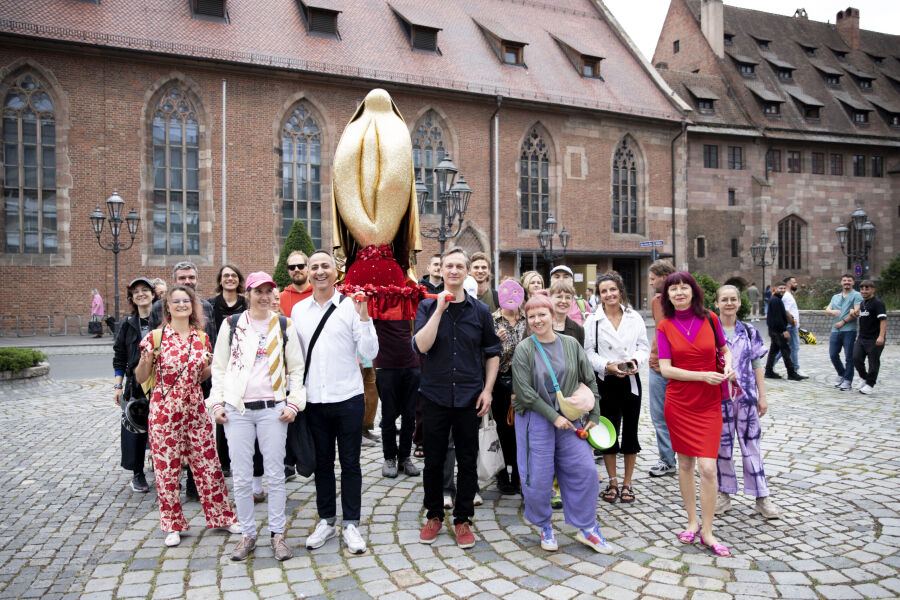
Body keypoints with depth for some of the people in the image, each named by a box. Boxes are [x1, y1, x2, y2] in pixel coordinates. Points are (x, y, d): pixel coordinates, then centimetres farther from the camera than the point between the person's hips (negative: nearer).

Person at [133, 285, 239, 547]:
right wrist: (146, 359, -19)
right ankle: (173, 524, 24)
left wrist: (209, 365, -4)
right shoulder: (155, 337, -4)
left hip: (195, 408, 3)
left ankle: (221, 516, 23)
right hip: (164, 410, -2)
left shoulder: (201, 338, 6)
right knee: (166, 468, 6)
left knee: (208, 464, 7)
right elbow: (141, 378, 0)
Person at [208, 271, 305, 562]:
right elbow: (219, 367, 10)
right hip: (237, 410, 1)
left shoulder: (284, 326, 5)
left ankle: (277, 533, 17)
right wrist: (217, 403, 2)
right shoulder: (231, 324, 6)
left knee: (275, 474, 4)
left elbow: (297, 368, 7)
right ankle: (247, 534, 21)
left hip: (272, 409, 0)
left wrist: (293, 403, -3)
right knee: (241, 477, 5)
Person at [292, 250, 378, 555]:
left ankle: (351, 524, 20)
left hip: (348, 398, -3)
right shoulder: (298, 309, 7)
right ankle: (326, 521, 29)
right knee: (322, 462, 14)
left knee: (350, 462, 7)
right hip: (314, 400, 3)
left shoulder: (351, 306, -5)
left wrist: (363, 316, -19)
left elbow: (370, 353, -9)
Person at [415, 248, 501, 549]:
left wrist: (488, 390, -1)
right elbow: (421, 345, -17)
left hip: (469, 399, 1)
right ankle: (434, 516, 29)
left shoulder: (480, 310, 3)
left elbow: (492, 353, 8)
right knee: (433, 461, 10)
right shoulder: (427, 306, -1)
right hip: (436, 397, -1)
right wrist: (440, 308, -19)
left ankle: (463, 519, 24)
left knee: (467, 462, 8)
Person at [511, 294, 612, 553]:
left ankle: (586, 528, 18)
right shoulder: (524, 349, -6)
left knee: (585, 470, -1)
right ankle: (545, 528, 24)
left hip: (569, 418, 3)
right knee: (538, 478, 0)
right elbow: (525, 391, -12)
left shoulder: (571, 344, 4)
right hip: (536, 420, -3)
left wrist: (594, 415, 5)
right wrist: (553, 416, -14)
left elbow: (589, 380, 10)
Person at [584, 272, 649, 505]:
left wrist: (636, 361, -13)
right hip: (605, 381, -1)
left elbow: (644, 346, 6)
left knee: (630, 431, 6)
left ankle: (627, 483, 20)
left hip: (631, 380, 1)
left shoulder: (634, 317, 5)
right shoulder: (593, 321, 0)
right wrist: (607, 366, -17)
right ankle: (612, 482, 21)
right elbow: (588, 352, -2)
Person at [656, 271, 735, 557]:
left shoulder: (710, 319, -1)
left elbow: (724, 349, 15)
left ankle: (707, 532, 9)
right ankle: (693, 521, 28)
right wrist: (703, 375, -18)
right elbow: (665, 369, -10)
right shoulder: (664, 328, -3)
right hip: (678, 402, 0)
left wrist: (728, 365, -6)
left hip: (708, 404, 0)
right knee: (685, 463, 11)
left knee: (707, 467, -6)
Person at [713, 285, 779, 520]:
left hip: (746, 396, 2)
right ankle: (724, 494, 21)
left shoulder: (749, 332, 5)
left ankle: (761, 497, 17)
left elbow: (757, 365, 6)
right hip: (718, 397, -1)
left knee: (751, 444, 6)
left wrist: (762, 396, 3)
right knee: (722, 445, 7)